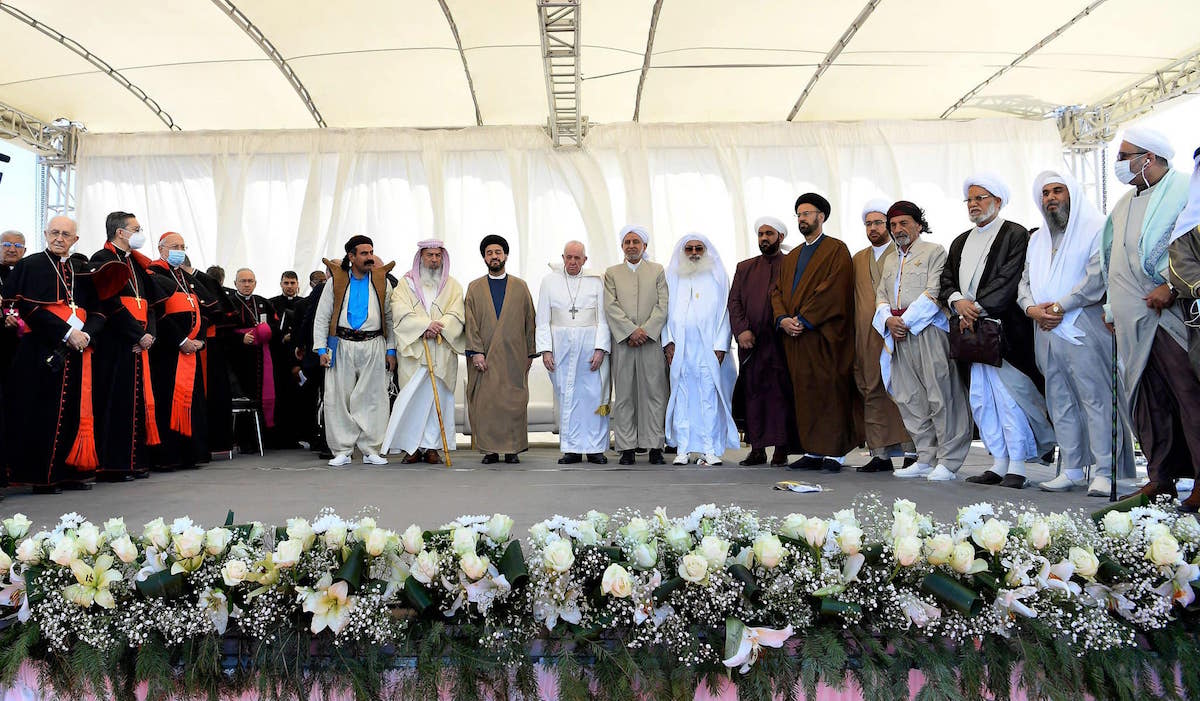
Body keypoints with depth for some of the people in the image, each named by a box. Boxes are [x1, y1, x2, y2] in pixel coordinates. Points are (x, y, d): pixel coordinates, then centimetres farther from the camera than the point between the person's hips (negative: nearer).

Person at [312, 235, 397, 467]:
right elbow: (321, 318, 8)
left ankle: (371, 450, 9)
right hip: (342, 345, 0)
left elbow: (390, 318, 11)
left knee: (373, 399, 0)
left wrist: (391, 350, 4)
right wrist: (321, 349, -1)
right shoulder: (336, 281, 7)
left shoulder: (382, 281, 9)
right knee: (338, 399, -1)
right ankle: (342, 451, 9)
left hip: (373, 346, 0)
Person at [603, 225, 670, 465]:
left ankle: (654, 446, 2)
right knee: (624, 395, 0)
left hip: (651, 340, 0)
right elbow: (611, 307, 1)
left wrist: (646, 330, -10)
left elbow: (663, 306, 2)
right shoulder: (612, 273, 13)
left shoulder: (658, 271, 12)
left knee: (654, 392, -2)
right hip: (622, 341, 1)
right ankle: (626, 447, 4)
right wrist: (631, 331, -10)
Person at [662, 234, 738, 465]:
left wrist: (720, 345, -6)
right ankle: (683, 449, 4)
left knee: (709, 397, -4)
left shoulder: (717, 276, 8)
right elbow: (666, 311, 10)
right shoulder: (673, 277, 12)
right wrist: (668, 342, -2)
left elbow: (724, 312, 4)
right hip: (680, 348, 1)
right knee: (682, 397, 1)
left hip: (708, 347, -1)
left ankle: (710, 449, -1)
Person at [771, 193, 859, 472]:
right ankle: (812, 452, 9)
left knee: (829, 393, -5)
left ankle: (833, 453, -2)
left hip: (825, 336, -6)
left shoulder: (837, 250, 0)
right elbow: (777, 290, 15)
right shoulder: (792, 257, 22)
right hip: (795, 336, 6)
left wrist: (803, 319, -16)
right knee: (804, 394, 5)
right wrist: (783, 319, -4)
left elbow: (834, 290, -12)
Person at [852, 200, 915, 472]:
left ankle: (911, 451, 0)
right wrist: (855, 335, 9)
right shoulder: (858, 259, 19)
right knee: (872, 393, 2)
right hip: (867, 336, 4)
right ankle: (880, 454, 5)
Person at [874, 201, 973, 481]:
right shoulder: (890, 260, 24)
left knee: (940, 396, -8)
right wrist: (889, 319, -3)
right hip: (898, 334, 7)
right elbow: (881, 295, 17)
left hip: (928, 330, -6)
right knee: (909, 398, 5)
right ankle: (926, 459, 12)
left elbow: (934, 293, -8)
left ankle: (948, 461, -3)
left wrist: (906, 320, -12)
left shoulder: (934, 252, 3)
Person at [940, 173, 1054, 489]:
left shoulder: (1015, 235, 0)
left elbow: (1008, 280, -11)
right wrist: (958, 301, -6)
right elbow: (946, 279, 14)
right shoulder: (960, 242, 21)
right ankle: (998, 463, 14)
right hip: (970, 332, 7)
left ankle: (1017, 467, 1)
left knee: (1009, 398, -7)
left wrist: (977, 309, -13)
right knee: (980, 400, 6)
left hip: (1003, 330, -7)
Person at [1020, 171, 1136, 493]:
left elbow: (1098, 276, -12)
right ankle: (1072, 470, 13)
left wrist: (1060, 306, -14)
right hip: (1047, 331, 7)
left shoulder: (1095, 229, 0)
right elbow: (1025, 282, 17)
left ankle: (1105, 472, -4)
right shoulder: (1037, 239, 22)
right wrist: (1031, 308, -3)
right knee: (1060, 403, 8)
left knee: (1096, 399, -8)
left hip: (1083, 329, -7)